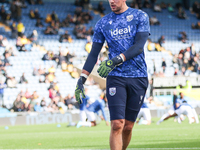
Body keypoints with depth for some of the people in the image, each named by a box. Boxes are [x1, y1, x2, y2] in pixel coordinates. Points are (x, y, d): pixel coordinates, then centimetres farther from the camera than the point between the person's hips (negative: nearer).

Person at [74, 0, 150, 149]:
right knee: (117, 125, -13)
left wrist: (116, 60, -23)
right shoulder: (103, 23, 8)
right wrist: (82, 79, 0)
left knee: (128, 127, 4)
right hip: (115, 77, 0)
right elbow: (93, 54, 10)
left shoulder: (140, 17, 2)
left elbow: (139, 47, -10)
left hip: (138, 77, 0)